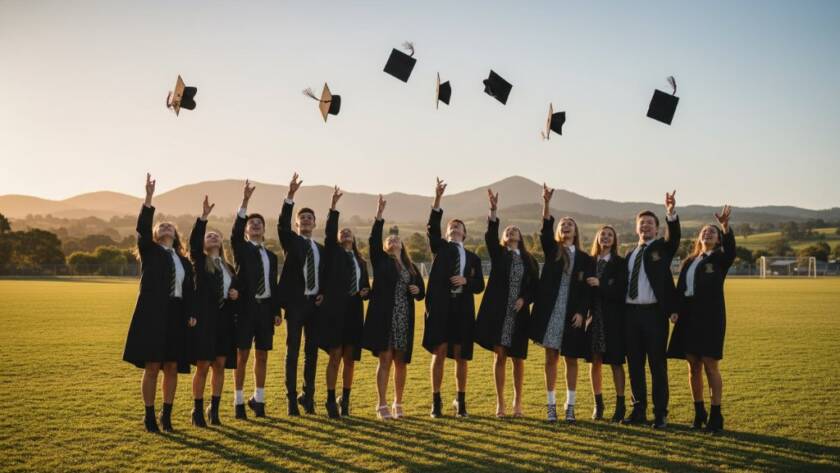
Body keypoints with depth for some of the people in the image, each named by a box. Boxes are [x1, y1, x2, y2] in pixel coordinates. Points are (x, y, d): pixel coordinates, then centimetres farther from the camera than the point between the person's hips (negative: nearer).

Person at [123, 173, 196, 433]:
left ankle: (167, 414, 17)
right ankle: (149, 416, 10)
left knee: (172, 368, 5)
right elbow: (142, 228, -11)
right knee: (152, 367, -1)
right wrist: (149, 199, -19)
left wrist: (191, 314, -2)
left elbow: (189, 291, 12)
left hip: (176, 317, 4)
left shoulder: (184, 261, 17)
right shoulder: (149, 251, 6)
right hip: (151, 315, -4)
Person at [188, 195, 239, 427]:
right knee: (203, 365, -2)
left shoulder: (228, 267, 15)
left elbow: (236, 288, 22)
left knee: (220, 365, 6)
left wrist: (236, 294, -2)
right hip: (204, 319, -5)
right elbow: (193, 241, -17)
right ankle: (198, 409, 10)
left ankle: (214, 409, 17)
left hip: (224, 320, 5)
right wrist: (204, 217, -27)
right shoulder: (199, 261, 1)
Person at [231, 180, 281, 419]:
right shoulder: (242, 250, 2)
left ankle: (258, 399, 21)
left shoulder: (271, 255, 14)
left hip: (265, 308, 4)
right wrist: (245, 201, -27)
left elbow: (274, 285, 13)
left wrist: (277, 311, 5)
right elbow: (234, 234, -19)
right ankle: (239, 401, 11)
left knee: (262, 356, 9)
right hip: (246, 307, -4)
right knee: (242, 356, 2)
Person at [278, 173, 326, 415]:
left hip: (314, 304, 4)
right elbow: (282, 224, -17)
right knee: (292, 351, -2)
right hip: (295, 302, -4)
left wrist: (322, 294, 0)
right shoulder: (291, 241, 3)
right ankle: (292, 398, 3)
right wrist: (290, 196, -28)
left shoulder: (321, 249, 16)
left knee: (312, 351, 8)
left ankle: (308, 396, 18)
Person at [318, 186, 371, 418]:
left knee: (350, 358, 8)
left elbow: (366, 286, 20)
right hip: (334, 311, -4)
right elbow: (329, 232, -11)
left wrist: (365, 292, -3)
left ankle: (345, 400, 19)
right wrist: (334, 206, -19)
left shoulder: (361, 262, 18)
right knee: (335, 356, -5)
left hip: (354, 313, 4)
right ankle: (331, 401, 3)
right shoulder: (333, 253, 5)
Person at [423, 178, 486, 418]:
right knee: (439, 353, -2)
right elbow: (432, 227, -7)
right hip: (440, 306, -2)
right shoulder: (441, 247, 11)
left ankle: (461, 400, 19)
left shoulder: (473, 258, 17)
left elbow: (480, 285, 12)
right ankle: (436, 401, 8)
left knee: (461, 356, 6)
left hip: (463, 309, 2)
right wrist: (438, 199, -17)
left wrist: (466, 281, -10)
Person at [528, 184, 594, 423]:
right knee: (551, 358, 4)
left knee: (571, 360, 7)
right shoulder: (552, 251, 6)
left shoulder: (585, 259, 7)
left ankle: (570, 406, 16)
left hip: (572, 315, 0)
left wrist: (581, 312, -9)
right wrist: (546, 203, -25)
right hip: (550, 313, 0)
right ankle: (551, 405, 12)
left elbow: (588, 289, 4)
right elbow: (545, 230, -12)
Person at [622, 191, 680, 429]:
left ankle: (660, 413, 6)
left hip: (654, 312, -4)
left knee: (658, 364, -1)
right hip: (631, 312, 4)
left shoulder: (663, 248, 5)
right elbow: (623, 284, 16)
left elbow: (675, 236, -17)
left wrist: (671, 213, -34)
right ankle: (639, 410, 18)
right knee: (634, 364, 8)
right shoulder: (630, 254, 17)